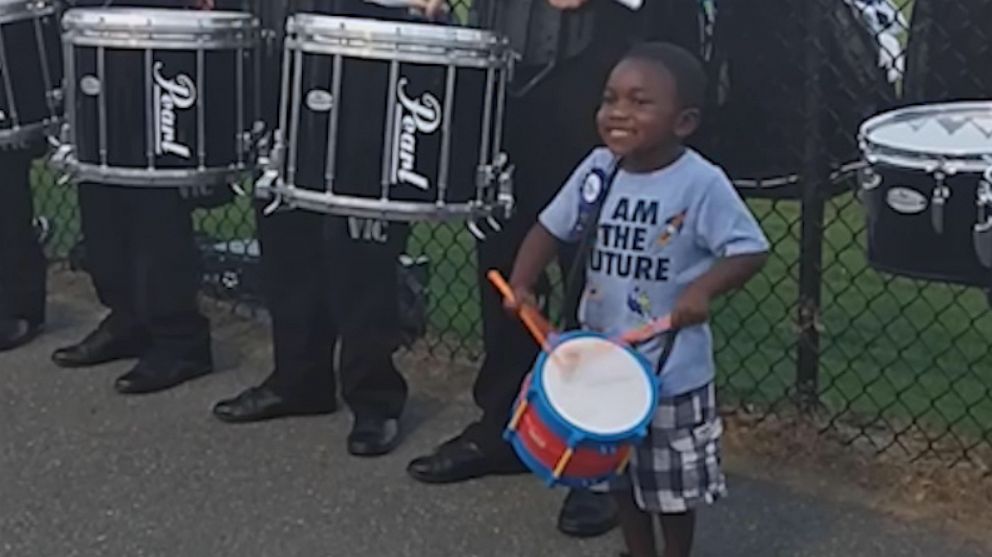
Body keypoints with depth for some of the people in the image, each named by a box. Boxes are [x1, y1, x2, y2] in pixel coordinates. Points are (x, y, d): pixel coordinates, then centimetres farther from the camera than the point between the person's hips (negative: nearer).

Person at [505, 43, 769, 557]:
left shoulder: (701, 183, -21)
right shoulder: (598, 170, -5)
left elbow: (750, 249, -20)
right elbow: (552, 228, 5)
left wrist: (703, 288, -36)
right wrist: (522, 285, -10)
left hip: (672, 368, -5)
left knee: (673, 481, 13)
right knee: (618, 470, 21)